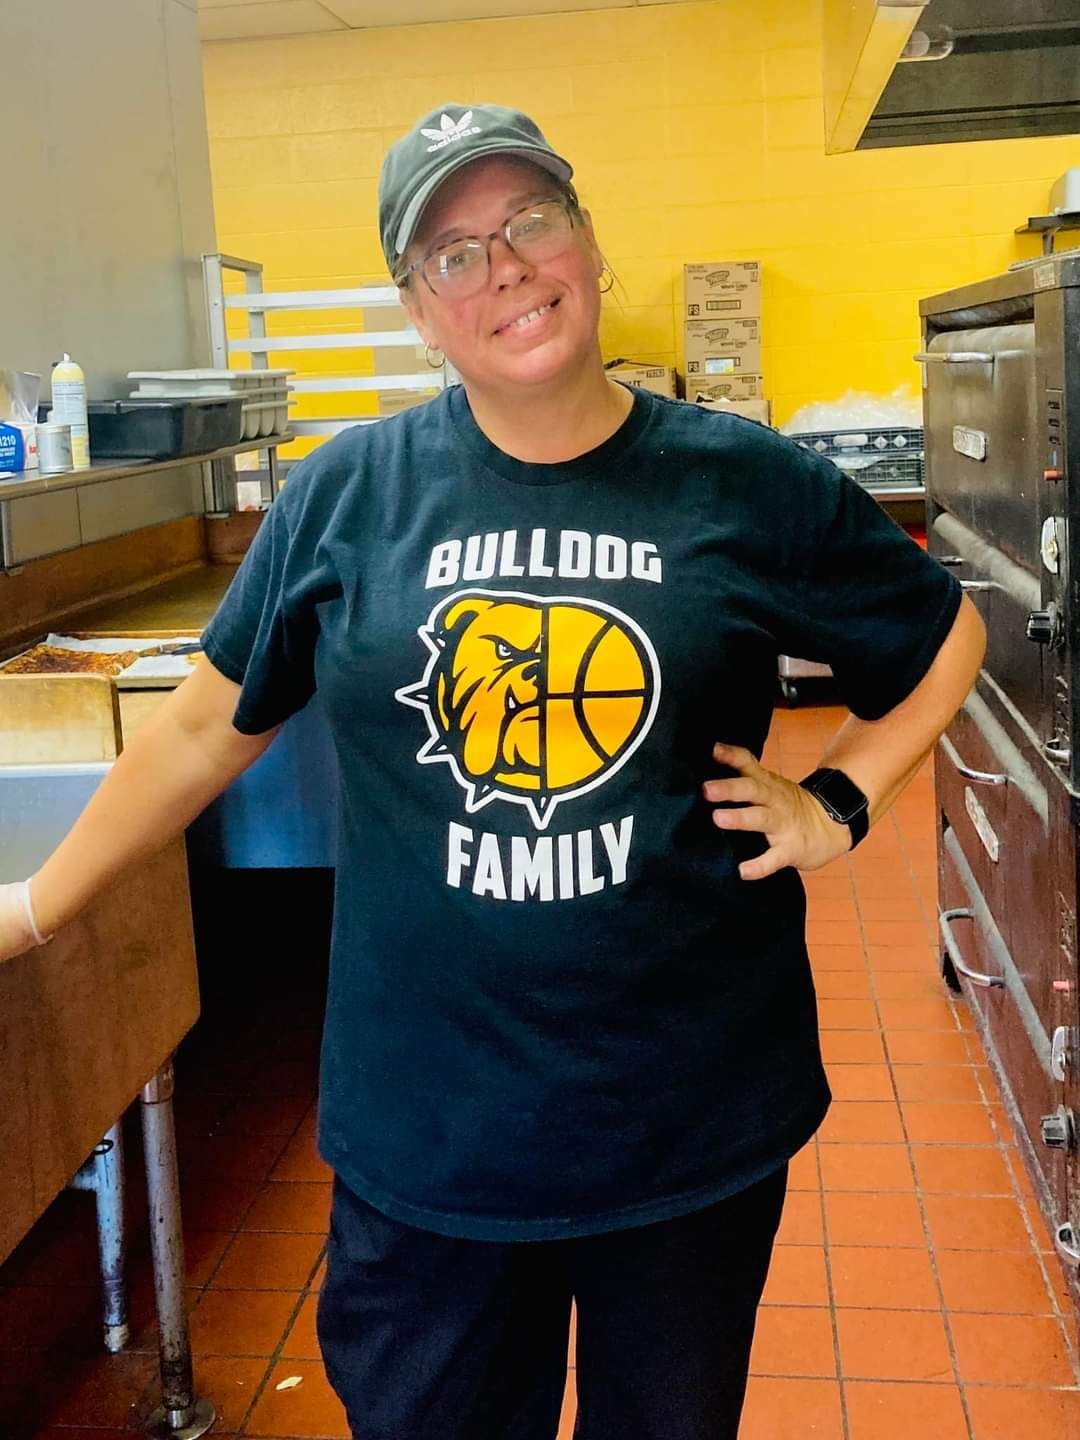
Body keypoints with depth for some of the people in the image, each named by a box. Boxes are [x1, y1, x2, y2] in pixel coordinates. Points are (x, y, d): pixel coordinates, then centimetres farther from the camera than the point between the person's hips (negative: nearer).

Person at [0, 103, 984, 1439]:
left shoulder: (749, 486, -5)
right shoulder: (349, 493, -3)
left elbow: (946, 638, 10)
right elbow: (207, 729, 5)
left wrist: (837, 804, -2)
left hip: (696, 1127, 0)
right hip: (425, 1130, 1)